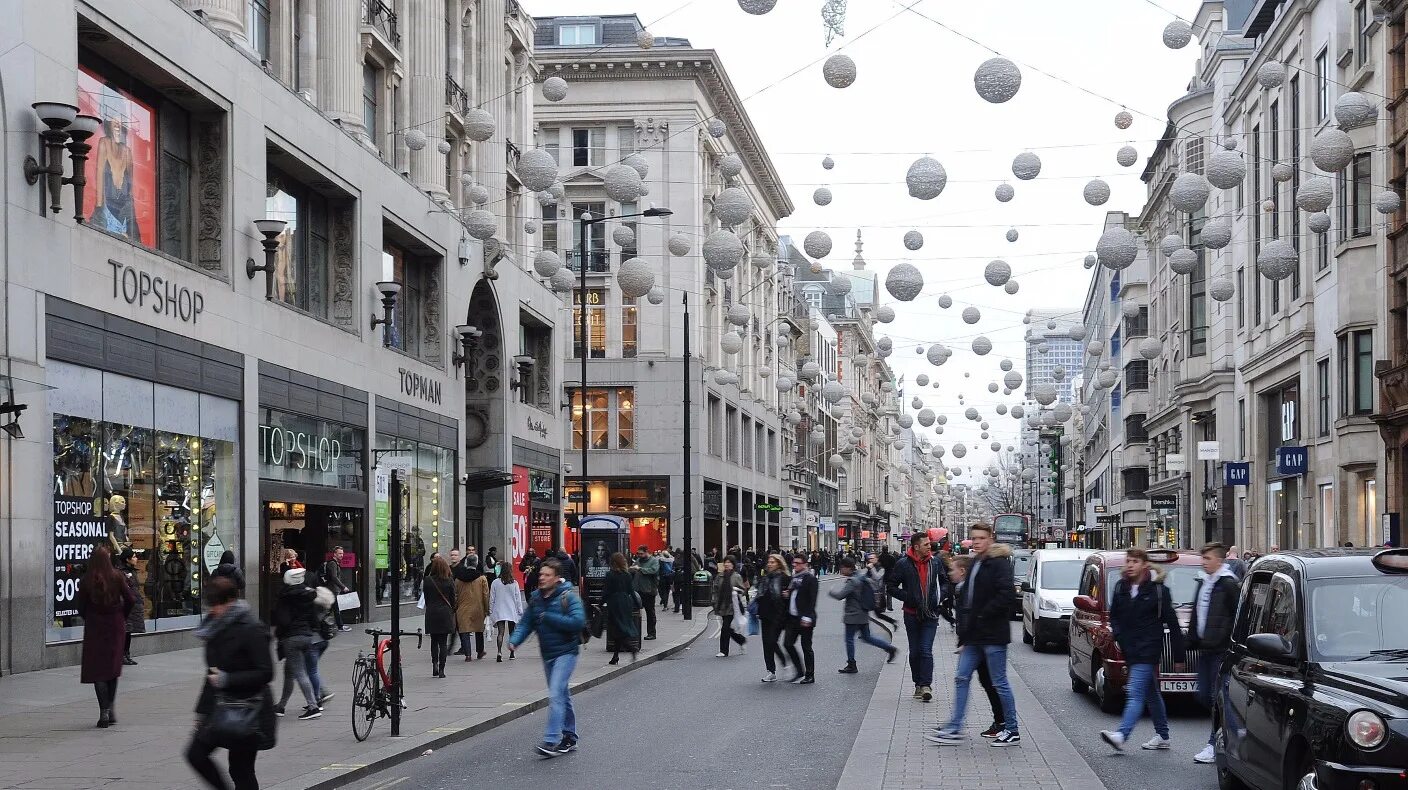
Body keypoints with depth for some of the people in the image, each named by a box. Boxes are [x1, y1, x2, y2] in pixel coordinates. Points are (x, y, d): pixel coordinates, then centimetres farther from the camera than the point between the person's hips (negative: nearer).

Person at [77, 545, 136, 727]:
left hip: (94, 628, -2)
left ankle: (104, 711, -7)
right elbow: (131, 600, -7)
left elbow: (80, 606, -5)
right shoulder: (117, 577, -6)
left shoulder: (86, 580, -8)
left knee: (97, 670, 2)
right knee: (113, 666, 15)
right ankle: (110, 709, 13)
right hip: (116, 627, 2)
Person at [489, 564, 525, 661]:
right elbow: (518, 599, 0)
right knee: (512, 632, 16)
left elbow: (492, 599, 2)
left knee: (500, 632, -6)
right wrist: (520, 612, 8)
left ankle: (499, 652, -24)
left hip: (499, 612, -1)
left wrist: (491, 612, 11)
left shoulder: (495, 583, -3)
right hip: (512, 612, 1)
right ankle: (512, 653, 20)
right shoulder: (514, 583, -5)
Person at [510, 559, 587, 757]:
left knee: (555, 695, -17)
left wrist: (549, 617, -22)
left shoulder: (568, 596, -13)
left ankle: (551, 740, -19)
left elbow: (578, 621, -25)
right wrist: (514, 640, -11)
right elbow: (526, 623, 8)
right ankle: (569, 738, 26)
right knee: (562, 695, 16)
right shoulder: (536, 598, 7)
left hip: (566, 653, -7)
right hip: (547, 654, 7)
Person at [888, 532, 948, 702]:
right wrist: (906, 596, -11)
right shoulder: (904, 564, -6)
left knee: (926, 651, -10)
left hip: (930, 614, 0)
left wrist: (940, 595, -1)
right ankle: (918, 684, 19)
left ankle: (926, 685, -9)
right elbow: (891, 585, 0)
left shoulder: (935, 562, 2)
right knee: (915, 652, 8)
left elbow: (945, 582, 16)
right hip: (912, 613, 0)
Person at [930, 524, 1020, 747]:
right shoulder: (975, 564, 16)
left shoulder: (999, 563, -10)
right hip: (974, 635, 9)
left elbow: (1007, 594, -22)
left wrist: (983, 615, -17)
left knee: (999, 683, -1)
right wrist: (963, 634, 15)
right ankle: (954, 729, 10)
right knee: (961, 679, 6)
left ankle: (1012, 731, 9)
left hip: (992, 636, -9)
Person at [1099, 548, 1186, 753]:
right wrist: (1118, 635, -1)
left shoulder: (1158, 589, -8)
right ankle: (1162, 736, 26)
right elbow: (1114, 615, 20)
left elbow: (1172, 622, -6)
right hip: (1129, 649, 7)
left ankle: (1121, 735, -26)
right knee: (1151, 693, 16)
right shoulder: (1120, 588, 8)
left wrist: (1178, 655, -6)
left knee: (1135, 692, -15)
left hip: (1148, 649, -7)